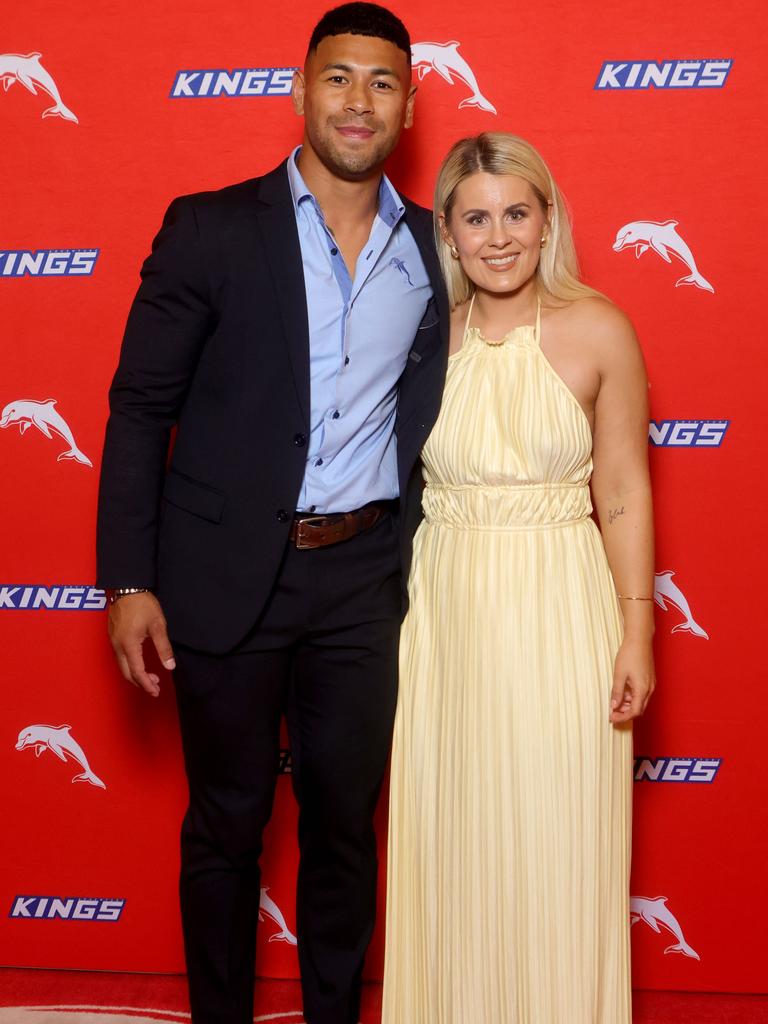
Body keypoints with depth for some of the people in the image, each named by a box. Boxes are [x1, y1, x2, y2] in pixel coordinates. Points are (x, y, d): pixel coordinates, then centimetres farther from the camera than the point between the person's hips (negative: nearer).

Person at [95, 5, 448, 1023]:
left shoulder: (434, 251, 5)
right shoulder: (210, 229, -4)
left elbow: (430, 419, 12)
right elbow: (141, 408, -4)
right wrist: (128, 581, -9)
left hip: (364, 580, 3)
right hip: (228, 576, -2)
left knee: (344, 823, 14)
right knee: (226, 824, 12)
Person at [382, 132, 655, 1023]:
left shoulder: (598, 331, -4)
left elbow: (623, 495, -1)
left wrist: (637, 633, -5)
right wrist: (388, 627, 8)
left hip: (558, 616, -2)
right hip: (445, 615, 2)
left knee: (555, 854, 5)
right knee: (452, 848, 10)